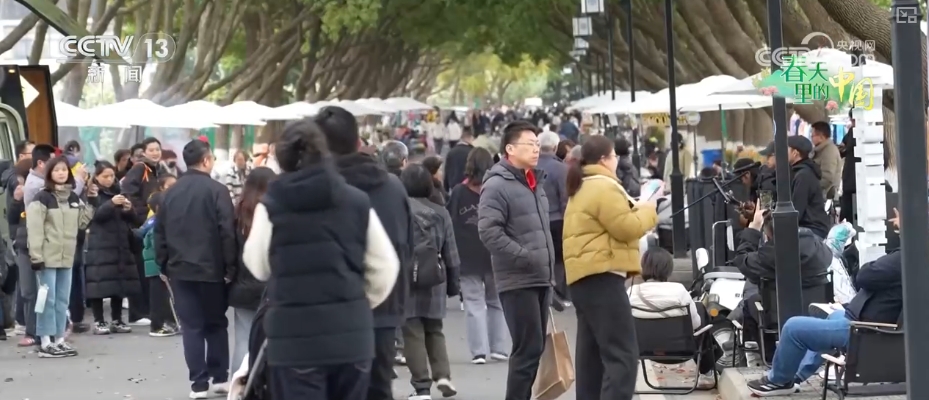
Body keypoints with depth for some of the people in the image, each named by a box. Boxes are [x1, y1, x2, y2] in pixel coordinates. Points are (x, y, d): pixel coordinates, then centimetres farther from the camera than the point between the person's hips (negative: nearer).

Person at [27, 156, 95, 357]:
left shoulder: (73, 197, 12)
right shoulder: (42, 198, -8)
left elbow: (81, 223, 13)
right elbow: (34, 229, -13)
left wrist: (90, 202, 4)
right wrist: (36, 256, -19)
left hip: (66, 257, 7)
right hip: (47, 257, -7)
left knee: (63, 300, 10)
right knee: (47, 299, -5)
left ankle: (59, 340, 17)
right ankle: (45, 343, -2)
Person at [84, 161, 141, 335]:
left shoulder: (118, 191, 16)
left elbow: (132, 219, 15)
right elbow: (94, 215, -16)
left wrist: (128, 209, -7)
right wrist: (111, 203, -29)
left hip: (120, 245, 5)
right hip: (99, 247, -5)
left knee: (119, 282, 4)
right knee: (100, 283, -10)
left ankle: (116, 321, 12)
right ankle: (99, 322, -5)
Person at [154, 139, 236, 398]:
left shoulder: (171, 193, 8)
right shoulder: (217, 190, -9)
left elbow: (160, 233, 10)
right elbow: (227, 232, -13)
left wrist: (165, 266, 16)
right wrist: (231, 268, -7)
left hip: (180, 270, 3)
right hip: (211, 269, -3)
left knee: (191, 327, 4)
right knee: (216, 324, 12)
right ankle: (220, 378, 13)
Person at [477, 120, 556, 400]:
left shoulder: (533, 183, 17)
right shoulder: (497, 186, -11)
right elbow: (489, 231, -21)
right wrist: (525, 257, -23)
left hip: (541, 280, 9)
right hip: (517, 281, -9)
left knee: (534, 349, 12)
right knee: (529, 349, -11)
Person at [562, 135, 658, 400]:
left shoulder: (581, 189, 22)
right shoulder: (603, 187, -12)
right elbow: (627, 228, -16)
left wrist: (635, 210, 14)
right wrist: (647, 210, 1)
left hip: (585, 277, 11)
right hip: (601, 276, -11)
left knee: (592, 355, 13)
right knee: (622, 354, -14)